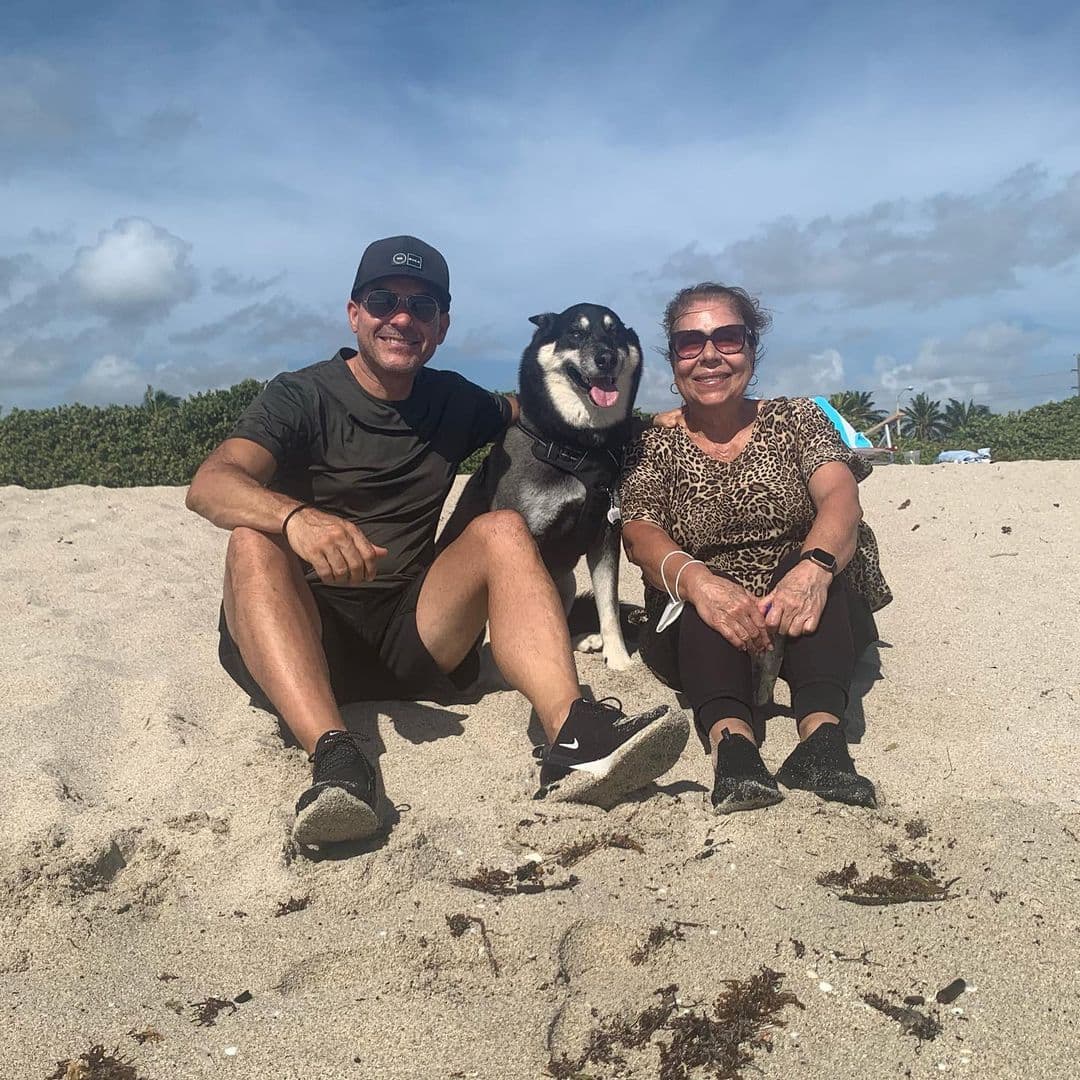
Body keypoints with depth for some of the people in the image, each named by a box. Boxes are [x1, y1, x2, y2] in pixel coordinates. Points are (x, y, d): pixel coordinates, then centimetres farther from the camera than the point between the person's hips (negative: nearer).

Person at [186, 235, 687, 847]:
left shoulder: (453, 402, 12)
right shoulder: (302, 397, -2)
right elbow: (209, 485, -18)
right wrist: (296, 517, -40)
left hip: (411, 636, 3)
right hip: (304, 635, -3)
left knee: (502, 530, -16)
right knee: (254, 541, -29)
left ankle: (573, 736, -37)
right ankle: (335, 759, -48)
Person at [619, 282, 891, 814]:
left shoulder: (796, 419, 5)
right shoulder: (656, 445, 4)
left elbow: (840, 495, -15)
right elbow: (640, 535, -14)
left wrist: (813, 566, -39)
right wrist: (696, 580, -38)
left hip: (805, 624, 1)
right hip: (697, 633, 0)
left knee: (816, 557, -30)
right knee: (701, 588, -32)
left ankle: (821, 735, -46)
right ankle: (731, 740, -51)